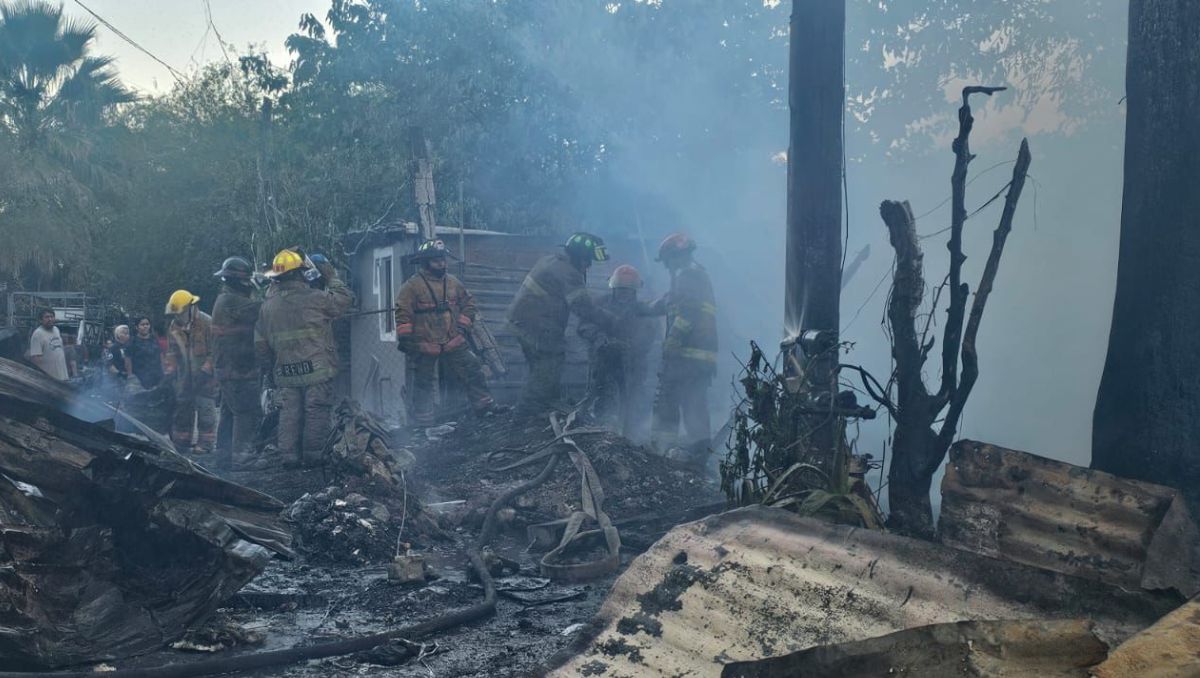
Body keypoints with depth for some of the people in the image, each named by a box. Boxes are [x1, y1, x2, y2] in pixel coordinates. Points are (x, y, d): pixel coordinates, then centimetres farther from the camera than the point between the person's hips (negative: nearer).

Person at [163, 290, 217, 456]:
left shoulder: (207, 323, -14)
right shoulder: (174, 326, 5)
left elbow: (215, 351, -13)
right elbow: (172, 353, 13)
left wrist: (205, 370, -18)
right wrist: (169, 372, 4)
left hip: (205, 375, -6)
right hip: (184, 375, 6)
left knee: (205, 407, -5)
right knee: (181, 406, 11)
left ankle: (205, 442, 1)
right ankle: (180, 441, 21)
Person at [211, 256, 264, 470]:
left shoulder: (225, 300, 18)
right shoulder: (231, 301, -15)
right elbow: (260, 310, -23)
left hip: (228, 370, 11)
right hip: (238, 370, -11)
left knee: (230, 413, 15)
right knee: (248, 413, -9)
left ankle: (225, 456, 21)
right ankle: (242, 458, -8)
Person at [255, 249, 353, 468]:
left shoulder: (267, 305, 7)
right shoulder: (314, 298, -11)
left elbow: (261, 343, 11)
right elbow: (345, 298, 1)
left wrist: (269, 371, 20)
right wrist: (332, 277, 14)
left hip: (285, 372, 5)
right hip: (316, 368, -5)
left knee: (289, 413, 10)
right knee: (317, 412, 3)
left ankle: (290, 456, 12)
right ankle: (313, 454, 5)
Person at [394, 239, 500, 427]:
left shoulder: (453, 282, 8)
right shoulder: (412, 285, -8)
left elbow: (468, 303, 18)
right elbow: (402, 313, -9)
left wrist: (463, 325, 8)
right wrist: (404, 338, -12)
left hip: (454, 343, 4)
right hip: (424, 346, -4)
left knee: (473, 371, 3)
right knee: (423, 384, 7)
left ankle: (485, 406, 16)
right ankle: (423, 422, 16)